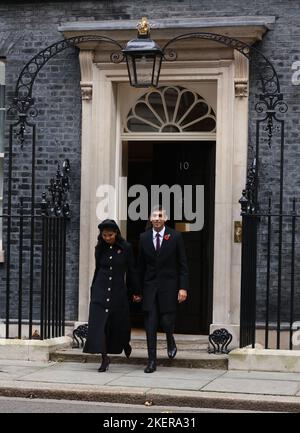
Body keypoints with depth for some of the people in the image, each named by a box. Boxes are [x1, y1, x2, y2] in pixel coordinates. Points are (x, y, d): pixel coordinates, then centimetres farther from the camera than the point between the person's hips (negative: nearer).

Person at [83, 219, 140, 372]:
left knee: (120, 323, 9)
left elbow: (132, 271, 1)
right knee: (98, 324, -9)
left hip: (118, 291, -2)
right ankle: (104, 358, -4)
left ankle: (125, 344, 42)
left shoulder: (126, 248, -4)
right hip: (100, 291, 2)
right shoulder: (100, 249, 5)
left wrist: (136, 292, 4)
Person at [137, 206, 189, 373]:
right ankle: (152, 361, 4)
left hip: (169, 286, -2)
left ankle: (170, 340, 28)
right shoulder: (144, 238, 6)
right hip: (150, 286, 2)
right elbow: (141, 266, 10)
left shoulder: (175, 237, -2)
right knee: (150, 325, -1)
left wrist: (183, 288, -9)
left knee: (167, 321, -7)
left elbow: (183, 265, -1)